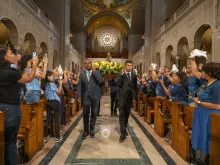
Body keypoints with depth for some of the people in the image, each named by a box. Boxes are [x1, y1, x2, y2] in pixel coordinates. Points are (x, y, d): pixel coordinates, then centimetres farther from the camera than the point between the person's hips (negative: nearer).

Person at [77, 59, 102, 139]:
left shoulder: (96, 72, 5)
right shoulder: (82, 74, 7)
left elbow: (100, 81, -13)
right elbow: (79, 86, 3)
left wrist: (94, 72, -13)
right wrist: (79, 96, -5)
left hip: (95, 96, 0)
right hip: (85, 97, 1)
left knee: (94, 114, 8)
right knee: (85, 114, 4)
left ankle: (92, 130, 22)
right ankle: (86, 130, 19)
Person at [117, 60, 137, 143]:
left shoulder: (134, 75, 5)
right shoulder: (121, 74, -4)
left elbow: (135, 87, 11)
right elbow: (118, 84, -18)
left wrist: (134, 96, 4)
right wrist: (122, 75, -23)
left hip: (129, 98, 3)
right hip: (121, 97, -3)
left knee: (127, 115, 15)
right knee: (122, 115, -4)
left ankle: (124, 129, 34)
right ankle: (123, 134, -1)